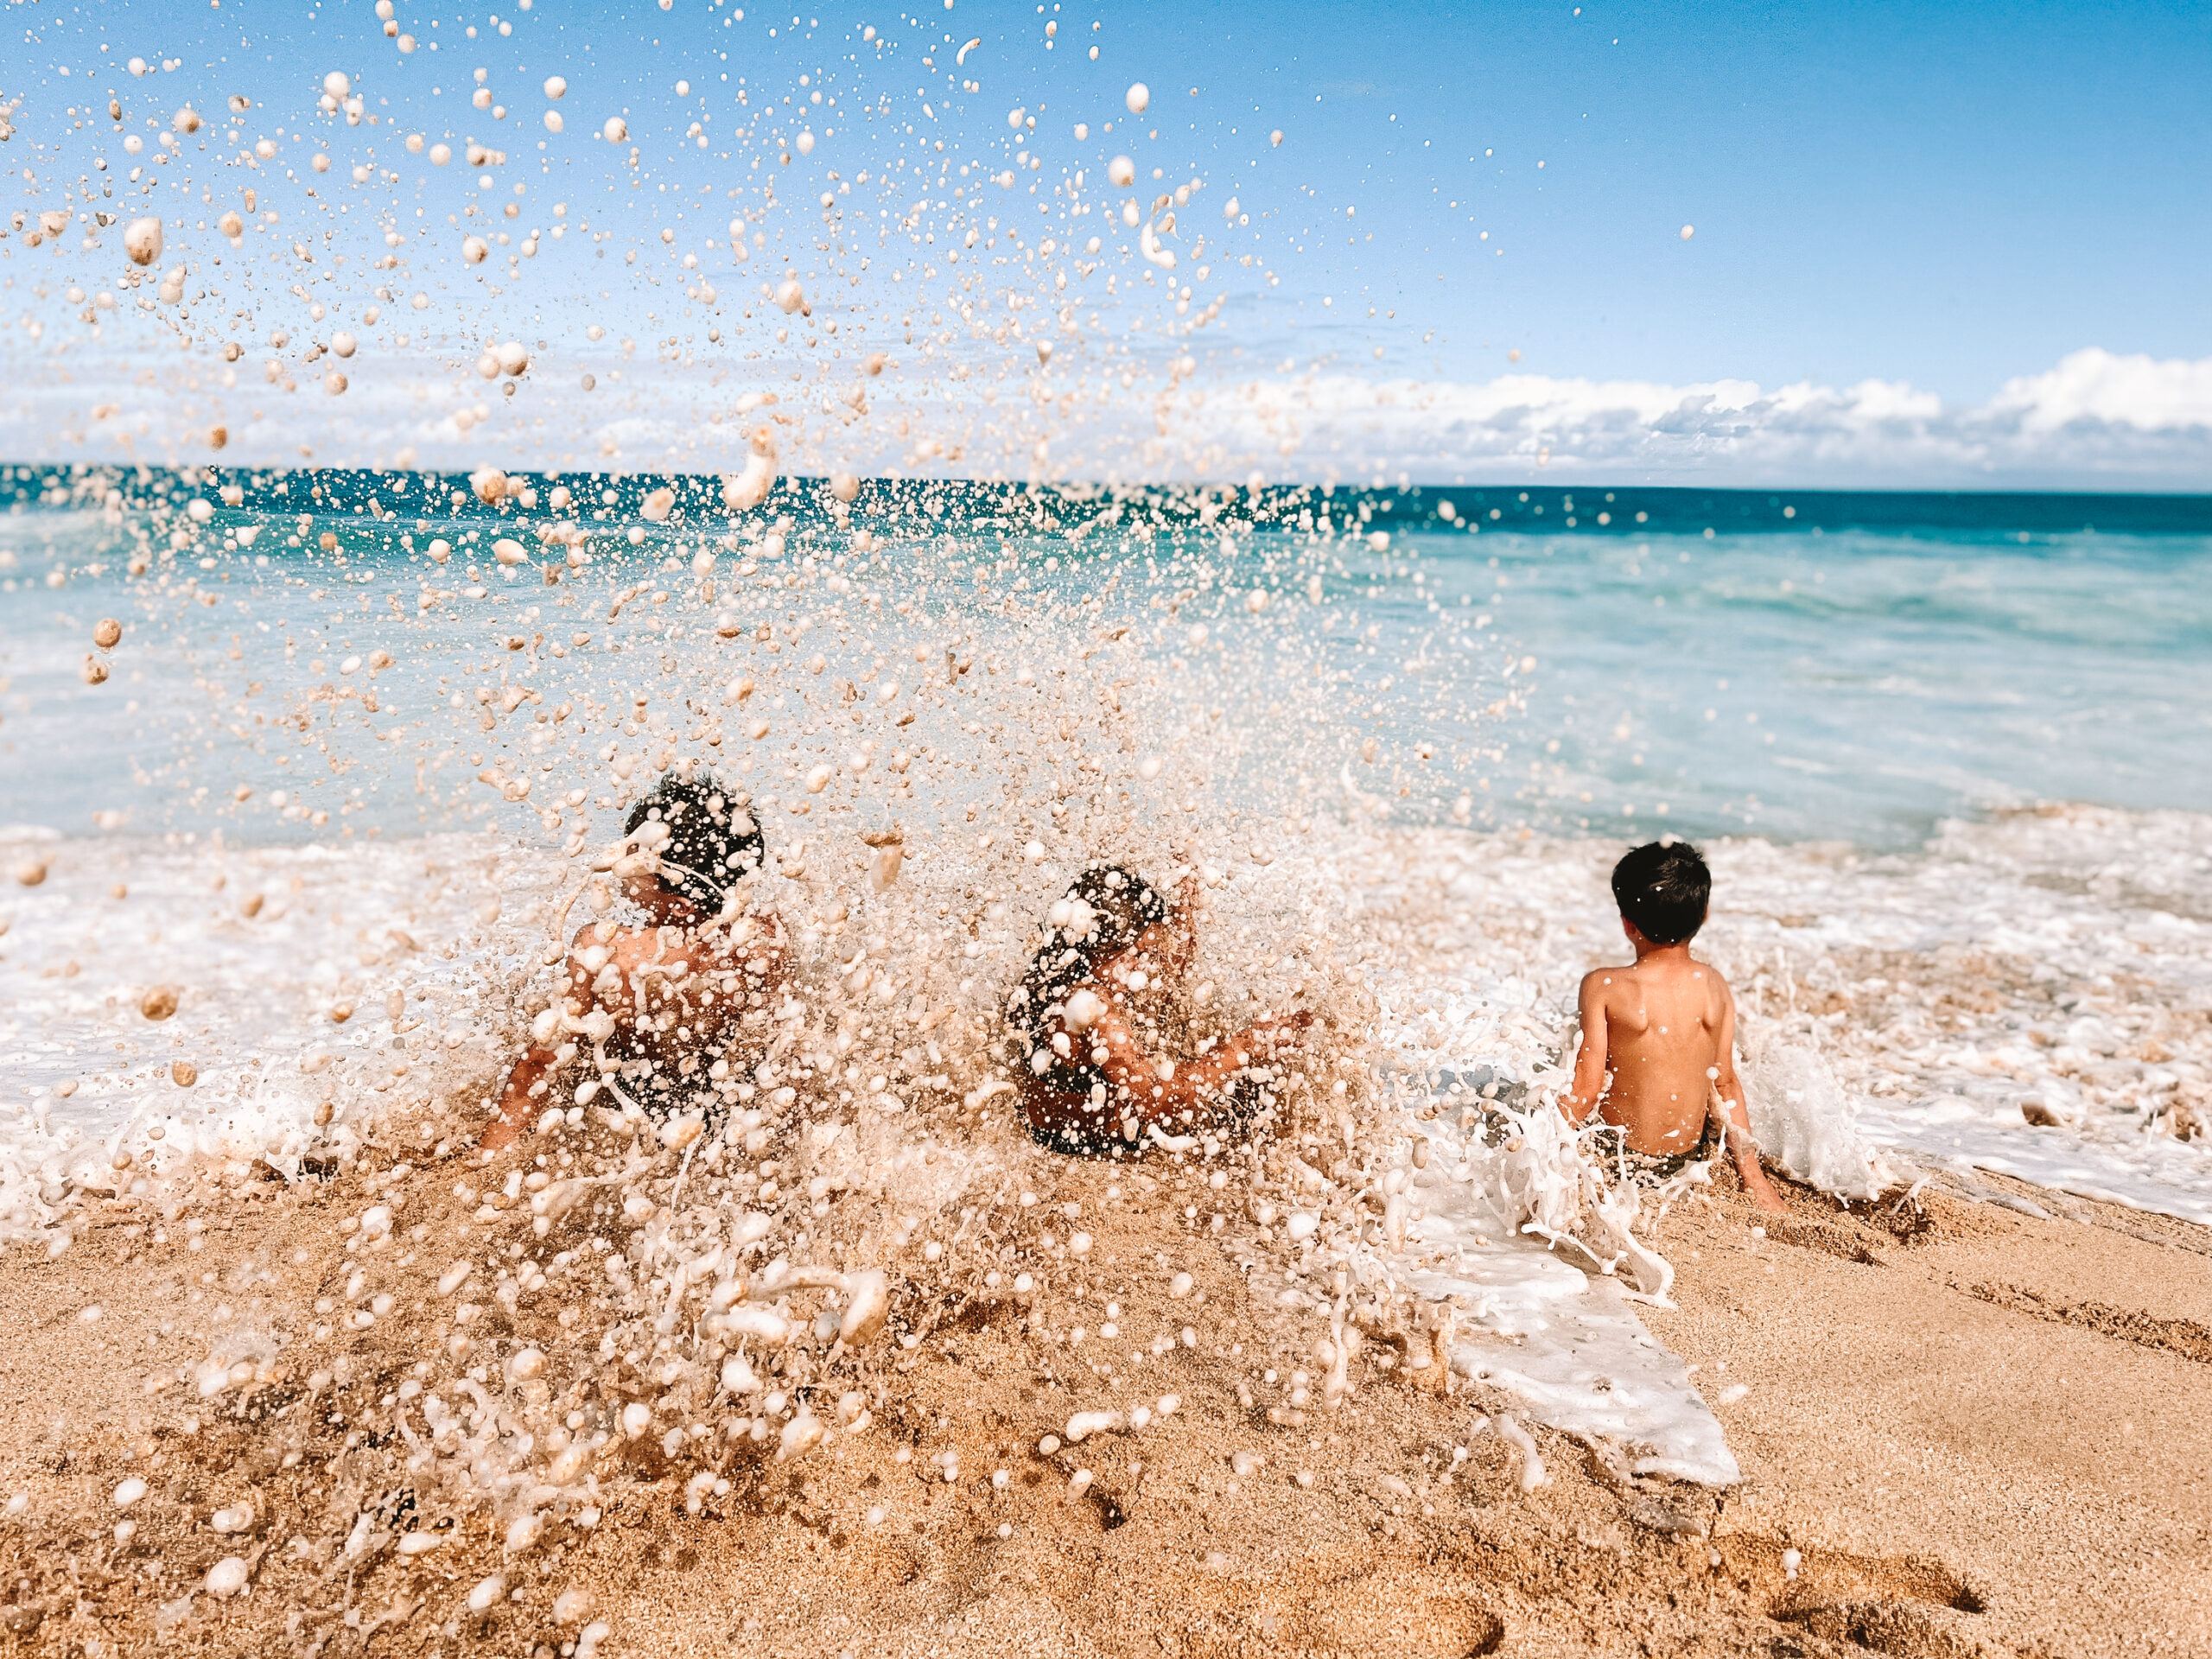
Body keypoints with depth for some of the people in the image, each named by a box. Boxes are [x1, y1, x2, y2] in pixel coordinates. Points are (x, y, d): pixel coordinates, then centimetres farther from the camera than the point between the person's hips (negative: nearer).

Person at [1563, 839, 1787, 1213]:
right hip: (1689, 1161, 5)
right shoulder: (1715, 986, -6)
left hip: (1618, 1159, -4)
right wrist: (1754, 1178, 9)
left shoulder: (1603, 986, -18)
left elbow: (1585, 1091, -18)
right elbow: (1725, 1085, 0)